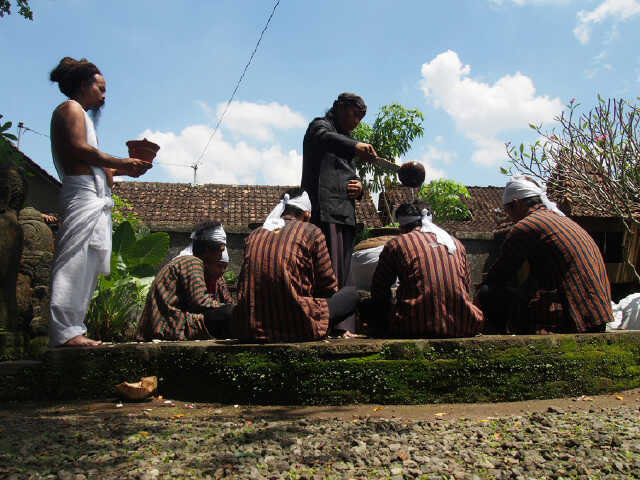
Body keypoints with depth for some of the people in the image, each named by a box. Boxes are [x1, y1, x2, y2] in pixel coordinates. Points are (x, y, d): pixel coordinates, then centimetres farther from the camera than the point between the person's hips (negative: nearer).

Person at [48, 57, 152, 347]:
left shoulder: (81, 114, 31)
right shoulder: (71, 108, 4)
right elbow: (78, 149, -12)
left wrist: (122, 170, 15)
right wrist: (122, 164, -9)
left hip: (96, 201, 10)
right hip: (84, 195, -10)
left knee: (87, 267, 4)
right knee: (74, 263, -15)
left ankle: (72, 329, 5)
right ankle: (65, 331, -17)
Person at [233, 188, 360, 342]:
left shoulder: (254, 235, 14)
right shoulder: (312, 232, 1)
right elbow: (329, 287, 5)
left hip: (249, 330, 4)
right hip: (296, 328, -4)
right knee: (352, 293, 14)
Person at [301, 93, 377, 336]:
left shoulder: (346, 142, 32)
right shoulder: (320, 126, 6)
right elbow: (324, 138, -20)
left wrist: (359, 187, 7)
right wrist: (356, 146, -40)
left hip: (345, 214, 9)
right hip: (324, 211, -9)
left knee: (344, 272, 4)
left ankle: (343, 326, 5)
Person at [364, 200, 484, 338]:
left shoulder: (396, 243, 10)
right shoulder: (456, 243, 20)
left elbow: (378, 289, 17)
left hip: (417, 326, -2)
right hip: (462, 326, 3)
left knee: (368, 308, 21)